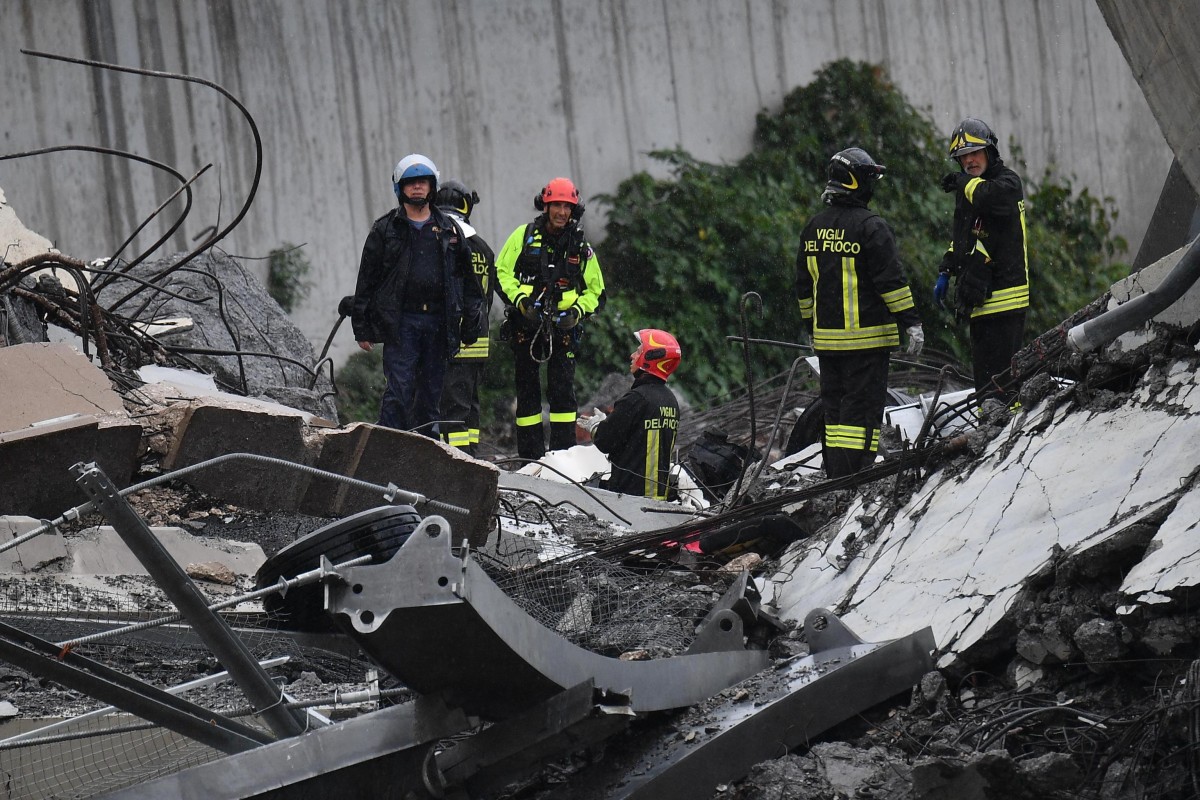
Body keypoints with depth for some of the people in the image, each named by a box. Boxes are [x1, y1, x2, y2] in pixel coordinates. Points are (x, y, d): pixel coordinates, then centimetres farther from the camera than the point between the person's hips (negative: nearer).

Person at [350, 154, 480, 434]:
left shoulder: (448, 229, 13)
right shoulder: (385, 229, 6)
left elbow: (467, 279, 14)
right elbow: (367, 279, 5)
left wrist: (471, 326, 8)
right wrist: (362, 328, 0)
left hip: (438, 322, 3)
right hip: (400, 322, -3)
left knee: (431, 394, 5)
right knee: (399, 391, -12)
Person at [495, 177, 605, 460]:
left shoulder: (581, 246, 7)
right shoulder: (524, 236, 3)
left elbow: (595, 291, 12)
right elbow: (502, 272, 3)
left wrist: (577, 311, -7)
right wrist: (521, 300, -13)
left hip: (563, 327, 0)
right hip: (525, 325, 0)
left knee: (562, 389, -8)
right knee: (527, 389, 5)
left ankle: (564, 452, -7)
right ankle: (530, 455, 10)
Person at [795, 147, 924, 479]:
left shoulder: (814, 227, 11)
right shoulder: (870, 226, -12)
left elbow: (804, 286, 18)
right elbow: (891, 280, -14)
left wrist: (811, 327, 27)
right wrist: (911, 322, -9)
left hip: (826, 337, 7)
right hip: (866, 336, -7)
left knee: (835, 406, 13)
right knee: (863, 406, -6)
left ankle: (834, 476, 15)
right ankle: (853, 479, -12)